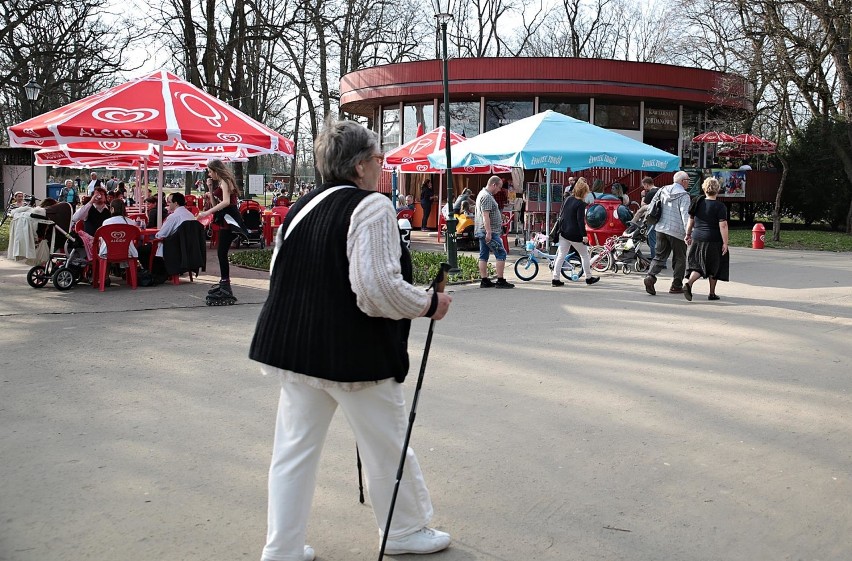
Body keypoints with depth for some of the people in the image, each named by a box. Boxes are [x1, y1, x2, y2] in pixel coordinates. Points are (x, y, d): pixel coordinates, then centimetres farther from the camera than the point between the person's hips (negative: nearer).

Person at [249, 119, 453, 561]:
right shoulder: (372, 206, -16)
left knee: (294, 448, 13)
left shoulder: (302, 207, 8)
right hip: (354, 353, -7)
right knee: (387, 446, 12)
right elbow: (379, 288, -24)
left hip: (294, 346, 7)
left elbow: (279, 273, 15)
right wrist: (429, 304, -10)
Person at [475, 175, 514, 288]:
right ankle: (500, 281, -6)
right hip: (489, 232, -11)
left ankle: (484, 281, 10)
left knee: (483, 256, 8)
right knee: (501, 254, -6)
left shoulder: (482, 194, 19)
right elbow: (485, 216, -23)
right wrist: (489, 232, -25)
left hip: (481, 232, 11)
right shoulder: (487, 197, -15)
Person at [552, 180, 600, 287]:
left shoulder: (568, 199, 8)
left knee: (561, 256, 7)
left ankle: (555, 279, 1)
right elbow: (580, 220, -20)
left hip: (564, 232, 7)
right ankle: (589, 278, 21)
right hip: (575, 234, -7)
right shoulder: (580, 203, -14)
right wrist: (584, 235, -19)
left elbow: (561, 215, 15)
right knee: (584, 255, 11)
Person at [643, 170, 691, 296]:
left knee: (660, 256, 10)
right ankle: (676, 286, 12)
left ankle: (651, 276, -13)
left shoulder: (663, 190, 8)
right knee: (679, 259, 8)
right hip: (677, 231, -5)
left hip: (661, 229, 6)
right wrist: (688, 233, -23)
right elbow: (685, 215, -19)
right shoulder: (683, 195, -12)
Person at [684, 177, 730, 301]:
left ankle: (688, 283, -16)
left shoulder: (698, 203, 4)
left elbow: (690, 221, 11)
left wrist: (688, 234, 23)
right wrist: (725, 243, -10)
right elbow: (723, 226, -13)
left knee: (698, 265, 9)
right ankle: (712, 293, 18)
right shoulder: (720, 206, -9)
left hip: (697, 239, 4)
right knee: (713, 267, 11)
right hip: (713, 240, -4)